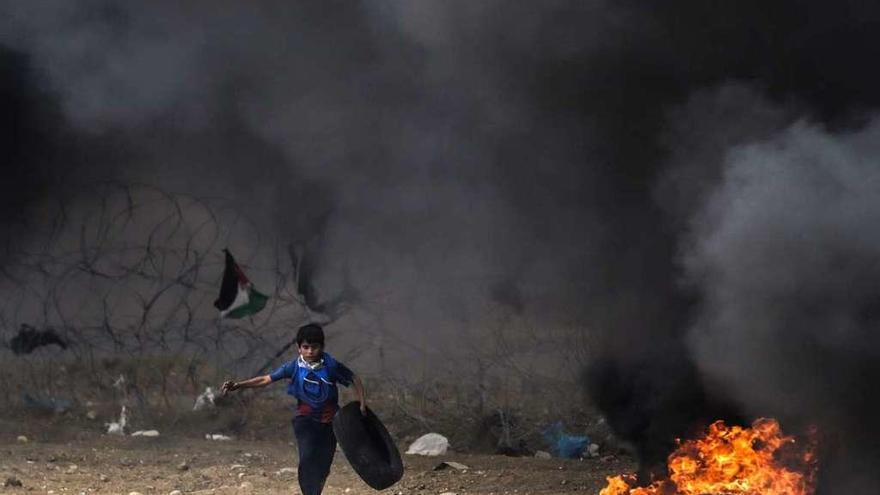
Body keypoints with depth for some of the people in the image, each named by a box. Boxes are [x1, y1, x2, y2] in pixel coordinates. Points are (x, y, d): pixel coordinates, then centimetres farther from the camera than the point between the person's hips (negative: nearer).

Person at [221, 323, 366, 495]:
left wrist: (363, 404, -7)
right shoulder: (294, 367, -11)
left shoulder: (331, 365, -13)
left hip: (329, 419, 1)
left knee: (324, 462, 7)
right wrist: (238, 385, -19)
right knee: (308, 458, -21)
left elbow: (354, 379, 0)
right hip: (305, 418, -1)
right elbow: (266, 379, -11)